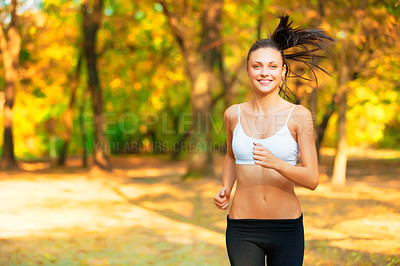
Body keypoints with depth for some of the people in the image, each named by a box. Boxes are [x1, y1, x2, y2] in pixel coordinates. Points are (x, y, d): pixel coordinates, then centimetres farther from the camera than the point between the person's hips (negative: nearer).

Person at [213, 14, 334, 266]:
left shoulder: (298, 115, -5)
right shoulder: (233, 114, 3)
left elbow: (312, 179, -9)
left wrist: (276, 163, -25)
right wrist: (225, 189, 6)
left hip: (287, 228, -1)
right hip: (242, 229, 1)